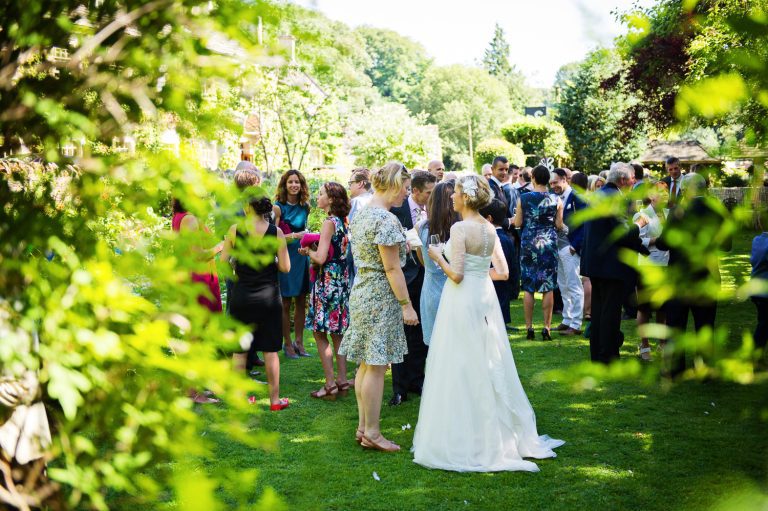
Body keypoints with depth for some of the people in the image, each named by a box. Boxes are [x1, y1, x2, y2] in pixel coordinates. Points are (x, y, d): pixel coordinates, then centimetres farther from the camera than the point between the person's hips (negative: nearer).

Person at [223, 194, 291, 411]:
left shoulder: (235, 230, -8)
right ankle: (275, 399, 14)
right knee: (270, 350, 8)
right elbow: (285, 267, -7)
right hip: (268, 295, 0)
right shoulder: (276, 232, -7)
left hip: (242, 296, 0)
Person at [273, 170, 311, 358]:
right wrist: (293, 236, -19)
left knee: (301, 302, 9)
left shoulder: (305, 207, 8)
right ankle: (287, 344, 12)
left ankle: (299, 342, 19)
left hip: (302, 256, 5)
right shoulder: (279, 207, -7)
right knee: (286, 303, 2)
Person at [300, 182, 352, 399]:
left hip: (328, 281, -8)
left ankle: (330, 384, -1)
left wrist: (308, 251, -3)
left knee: (320, 333, -1)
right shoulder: (343, 222, 8)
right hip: (342, 281, 8)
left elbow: (321, 258, -21)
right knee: (337, 332, 13)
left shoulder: (329, 223, -16)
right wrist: (312, 250, 12)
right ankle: (342, 380, 16)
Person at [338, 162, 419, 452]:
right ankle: (372, 433, 6)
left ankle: (363, 427, 22)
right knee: (377, 366, -2)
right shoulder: (387, 220, -18)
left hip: (361, 292, 10)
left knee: (366, 364, 15)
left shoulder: (361, 215, 11)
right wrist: (406, 305, -15)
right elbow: (392, 268, -19)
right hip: (381, 297, -10)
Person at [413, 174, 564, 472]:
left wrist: (438, 257, -3)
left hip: (462, 300, -8)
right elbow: (502, 272, 8)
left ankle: (466, 439, 7)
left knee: (461, 370, 0)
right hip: (485, 298, 8)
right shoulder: (489, 229, 7)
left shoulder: (460, 228, -15)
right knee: (489, 366, 16)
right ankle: (498, 432, 25)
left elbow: (456, 275, -19)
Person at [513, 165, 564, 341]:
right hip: (549, 245, 0)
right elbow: (559, 225, 0)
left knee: (528, 288, 6)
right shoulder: (556, 200, -4)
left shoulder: (523, 198, -5)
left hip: (528, 245, 0)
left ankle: (529, 328, 7)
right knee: (548, 288, 5)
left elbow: (517, 223, 1)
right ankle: (547, 328, 5)